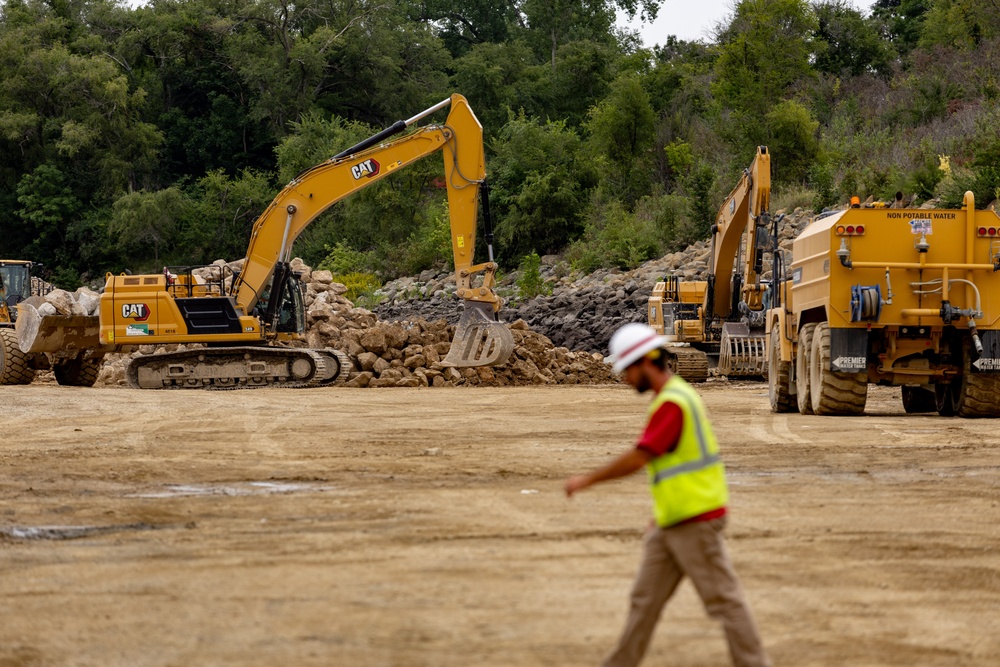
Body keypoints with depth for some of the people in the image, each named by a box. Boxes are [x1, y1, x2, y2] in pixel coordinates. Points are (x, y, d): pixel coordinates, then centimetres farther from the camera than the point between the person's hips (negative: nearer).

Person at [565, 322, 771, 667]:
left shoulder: (673, 403, -20)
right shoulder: (676, 394, 13)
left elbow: (637, 459, -24)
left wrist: (587, 480, -14)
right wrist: (661, 512, 24)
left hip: (696, 522, -10)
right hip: (672, 523, 10)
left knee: (722, 599, -3)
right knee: (645, 598, 11)